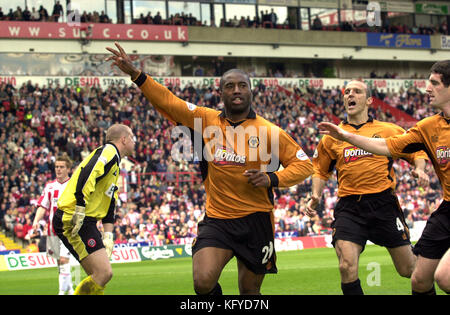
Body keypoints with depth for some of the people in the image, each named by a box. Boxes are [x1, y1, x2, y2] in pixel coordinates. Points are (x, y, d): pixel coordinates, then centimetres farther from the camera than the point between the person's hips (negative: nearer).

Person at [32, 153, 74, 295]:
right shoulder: (50, 186, 11)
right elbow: (43, 205, 7)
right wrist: (36, 220, -8)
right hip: (52, 228, 5)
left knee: (64, 259, -16)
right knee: (59, 261, 10)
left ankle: (62, 291, -15)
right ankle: (69, 289, 23)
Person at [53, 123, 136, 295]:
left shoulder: (114, 162, 26)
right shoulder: (108, 151, -5)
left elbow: (109, 205, 25)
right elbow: (87, 174, -24)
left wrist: (108, 236, 16)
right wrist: (80, 208, -28)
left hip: (84, 221, 10)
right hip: (73, 220, -10)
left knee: (100, 276, 9)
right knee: (104, 273, -15)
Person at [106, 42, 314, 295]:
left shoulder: (269, 131, -3)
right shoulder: (206, 120, 3)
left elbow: (304, 164, 1)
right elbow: (168, 101, 5)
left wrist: (272, 179, -15)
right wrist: (135, 73, -3)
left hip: (256, 220, -1)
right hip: (216, 219, 1)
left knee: (250, 291, 9)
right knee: (203, 282, -19)